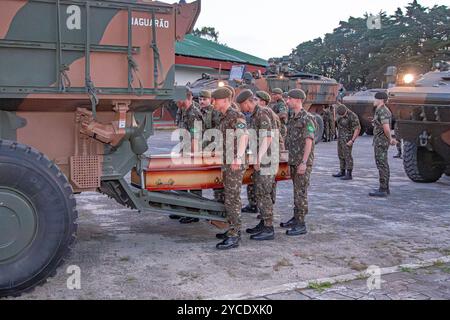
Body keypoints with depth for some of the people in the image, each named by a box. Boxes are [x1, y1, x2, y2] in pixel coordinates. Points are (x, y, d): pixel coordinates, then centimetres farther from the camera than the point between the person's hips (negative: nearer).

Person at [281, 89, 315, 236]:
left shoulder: (307, 119, -14)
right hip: (294, 161, 9)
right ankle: (296, 218, 24)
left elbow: (308, 142, -20)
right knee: (297, 191, 15)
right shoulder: (293, 119, 14)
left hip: (303, 163, -9)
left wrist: (303, 163, -26)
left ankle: (301, 225, -2)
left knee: (300, 192, -6)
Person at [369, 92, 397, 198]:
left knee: (382, 165, -8)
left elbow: (386, 128, -26)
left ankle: (382, 190, -6)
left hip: (381, 141, -10)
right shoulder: (383, 110, 16)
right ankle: (385, 188, 19)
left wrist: (390, 139, -12)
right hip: (382, 141, 10)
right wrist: (391, 139, 16)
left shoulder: (382, 111, -18)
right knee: (384, 165, 13)